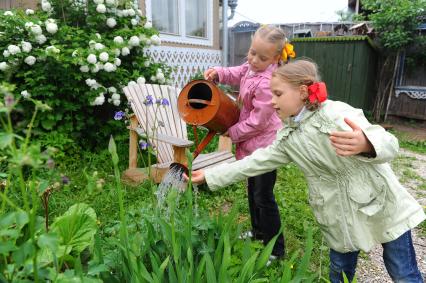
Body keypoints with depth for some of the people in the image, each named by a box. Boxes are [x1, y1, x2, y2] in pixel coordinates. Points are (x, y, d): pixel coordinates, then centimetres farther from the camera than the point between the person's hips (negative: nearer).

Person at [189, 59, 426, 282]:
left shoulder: (336, 113, -21)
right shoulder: (287, 137, -1)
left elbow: (388, 144, -30)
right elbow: (257, 162, 0)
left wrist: (365, 144, -57)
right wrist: (208, 176, -3)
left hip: (381, 206, -4)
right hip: (340, 217, 5)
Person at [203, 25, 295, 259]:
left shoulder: (266, 84, -28)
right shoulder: (251, 67, 0)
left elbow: (257, 122, -24)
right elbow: (236, 74, 20)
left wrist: (233, 133, -10)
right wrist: (217, 73, -1)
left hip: (265, 144, -10)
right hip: (254, 143, 10)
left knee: (263, 197, 1)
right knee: (253, 190, 23)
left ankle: (275, 249, 20)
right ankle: (258, 232, 45)